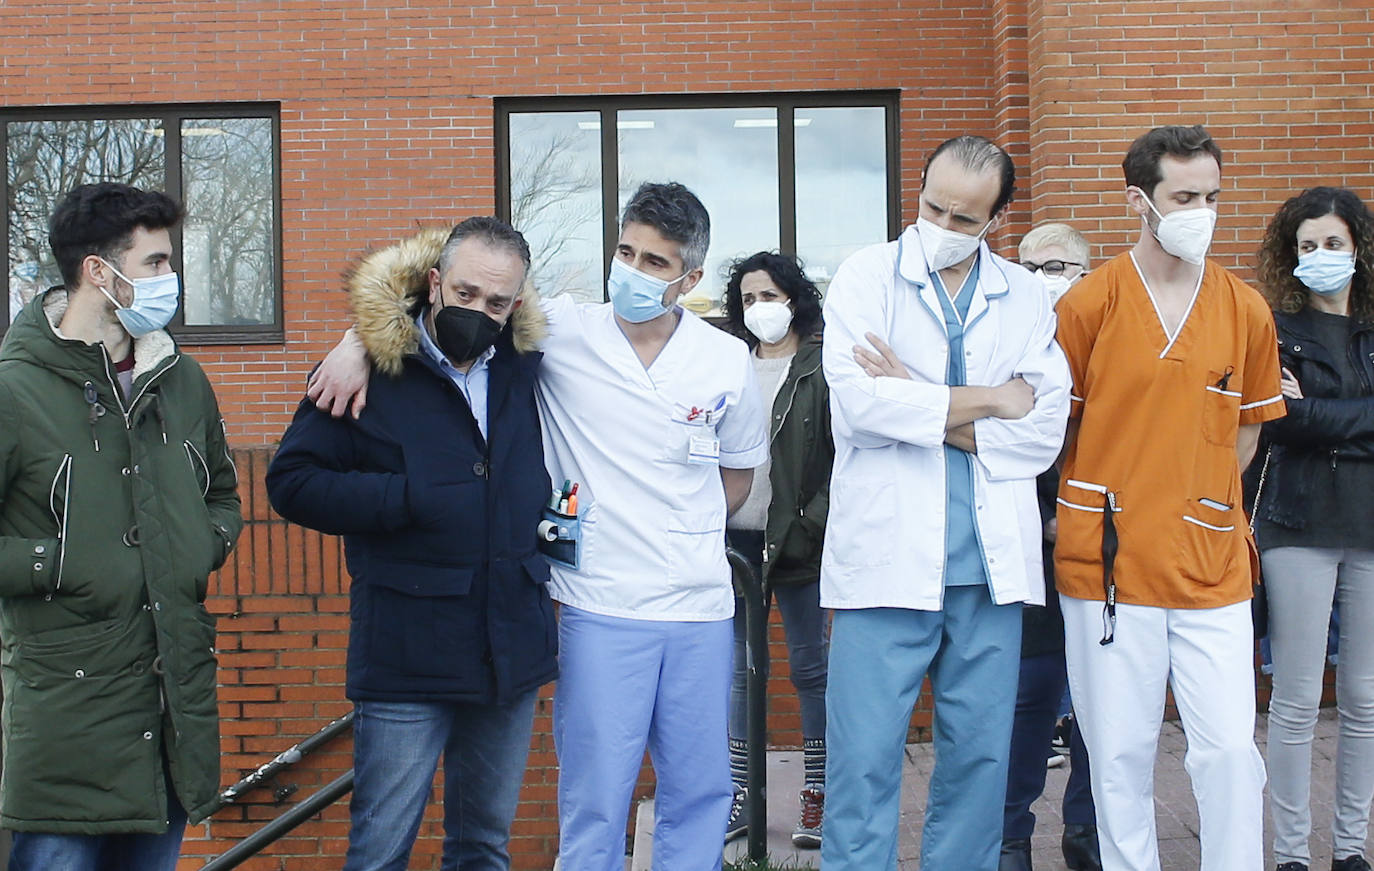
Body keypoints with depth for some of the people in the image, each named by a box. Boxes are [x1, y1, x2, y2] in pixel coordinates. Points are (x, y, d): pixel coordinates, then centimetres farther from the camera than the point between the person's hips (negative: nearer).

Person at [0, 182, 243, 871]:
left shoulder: (180, 380, 12)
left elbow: (222, 493, 27)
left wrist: (208, 545, 9)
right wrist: (56, 563, -15)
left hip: (177, 700, 6)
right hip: (66, 704, -6)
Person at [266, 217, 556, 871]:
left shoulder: (524, 367, 8)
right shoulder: (371, 370, -6)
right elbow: (291, 481, -8)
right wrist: (406, 499, -16)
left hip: (513, 651, 5)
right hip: (408, 661, -5)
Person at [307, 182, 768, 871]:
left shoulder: (727, 361, 3)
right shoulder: (564, 332, -4)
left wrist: (688, 537, 7)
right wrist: (360, 340, -15)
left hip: (701, 610, 3)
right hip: (601, 608, -2)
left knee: (699, 792, 11)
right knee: (594, 800, 2)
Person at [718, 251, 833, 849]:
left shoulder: (820, 368, -3)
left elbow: (844, 457, -8)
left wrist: (812, 522, -16)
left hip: (795, 540, -4)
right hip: (734, 536, 4)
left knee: (810, 667, 5)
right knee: (735, 668, 8)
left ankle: (816, 794, 13)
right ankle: (739, 797, 16)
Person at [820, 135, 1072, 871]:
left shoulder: (1024, 298, 11)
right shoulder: (866, 277, 3)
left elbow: (1045, 428, -1)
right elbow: (857, 400, -14)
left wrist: (921, 406, -9)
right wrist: (989, 401, -7)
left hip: (990, 561, 3)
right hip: (887, 554, -3)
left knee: (980, 752, 9)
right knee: (864, 755, -2)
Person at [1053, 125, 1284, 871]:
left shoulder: (1246, 312, 4)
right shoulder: (1089, 305, -3)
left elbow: (1242, 435, 15)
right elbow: (1055, 428, 5)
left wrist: (1194, 502, 9)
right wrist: (1101, 510, 5)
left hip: (1213, 566, 2)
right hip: (1109, 563, -2)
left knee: (1231, 752, 0)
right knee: (1121, 755, 6)